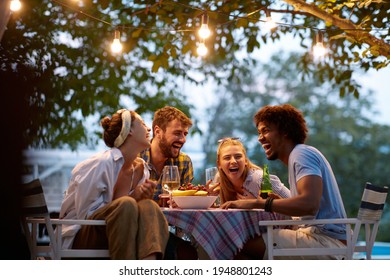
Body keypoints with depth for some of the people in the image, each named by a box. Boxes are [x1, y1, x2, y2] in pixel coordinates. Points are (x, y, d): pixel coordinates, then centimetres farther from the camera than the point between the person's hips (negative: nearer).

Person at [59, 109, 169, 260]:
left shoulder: (141, 168, 7)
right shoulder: (101, 164, -16)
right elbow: (84, 213, -16)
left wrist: (138, 196, -10)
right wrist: (132, 198, -15)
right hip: (79, 235, -6)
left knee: (149, 206, -22)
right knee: (126, 205, -32)